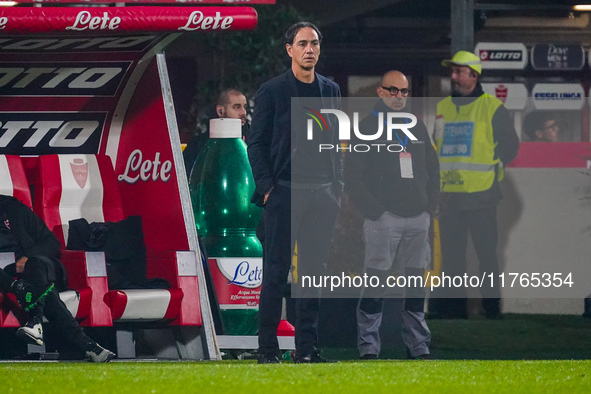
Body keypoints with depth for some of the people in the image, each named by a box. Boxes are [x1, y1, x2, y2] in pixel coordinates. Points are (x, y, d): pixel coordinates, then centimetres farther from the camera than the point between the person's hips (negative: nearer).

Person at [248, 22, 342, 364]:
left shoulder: (330, 91, 13)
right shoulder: (272, 91, 0)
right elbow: (257, 144, 0)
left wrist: (338, 185, 8)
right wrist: (267, 187, -9)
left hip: (322, 193, 4)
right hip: (284, 191, -4)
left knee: (315, 270, 4)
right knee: (276, 271, -4)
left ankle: (307, 347, 8)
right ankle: (267, 347, -1)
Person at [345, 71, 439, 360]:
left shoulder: (418, 128, 18)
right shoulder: (367, 128, 1)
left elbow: (432, 169, 23)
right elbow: (353, 176, -4)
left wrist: (430, 205, 11)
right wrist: (373, 210, -12)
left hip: (418, 217, 5)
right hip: (384, 217, -5)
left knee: (416, 282, 7)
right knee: (376, 282, -8)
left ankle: (418, 346, 12)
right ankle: (368, 347, -5)